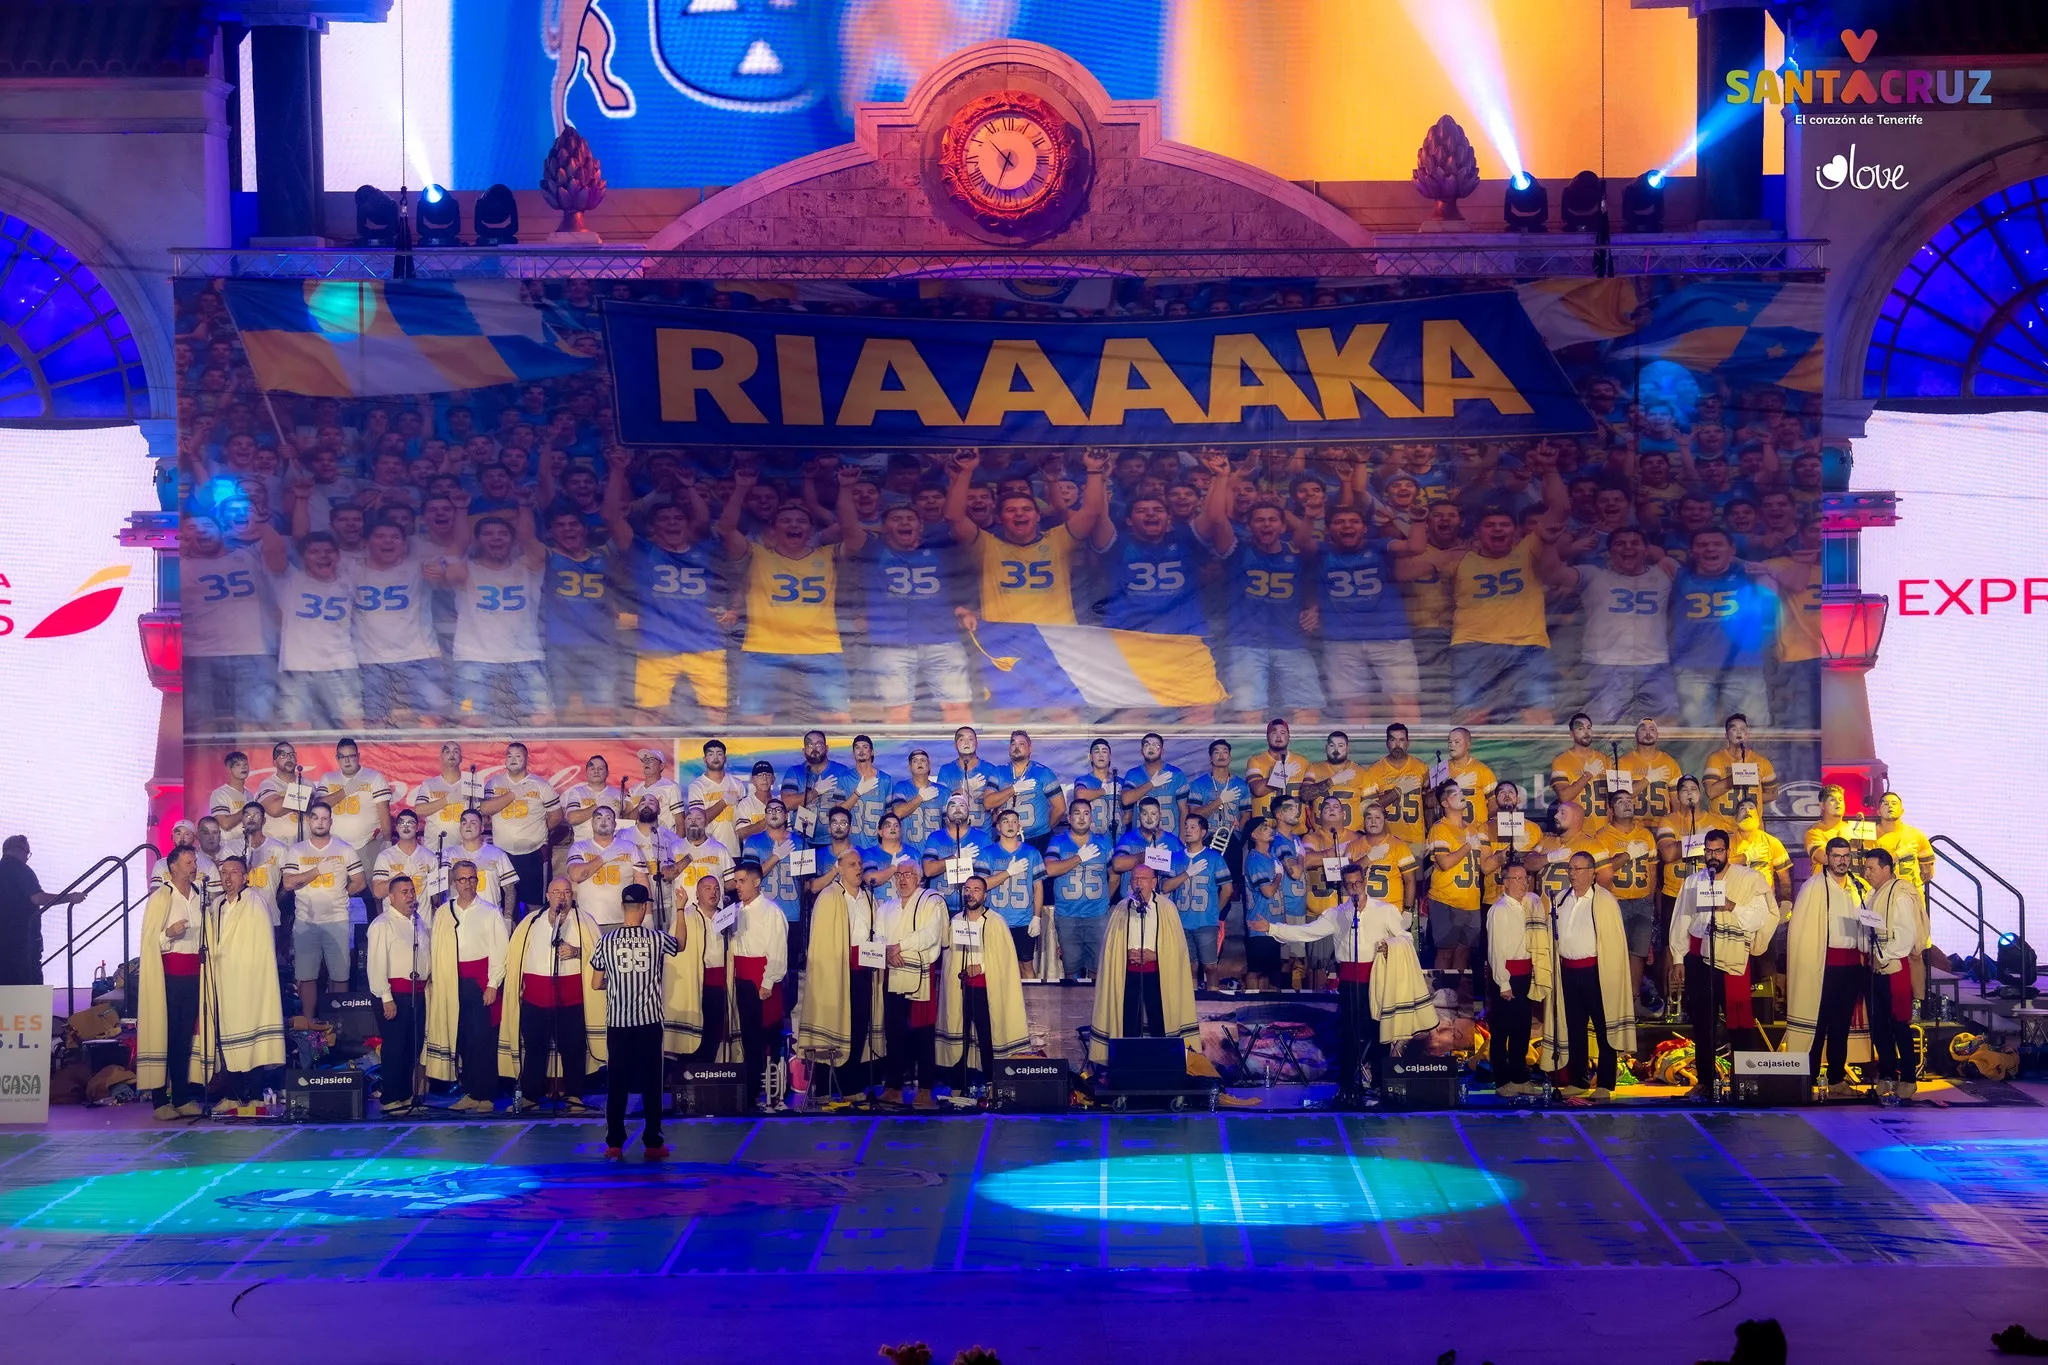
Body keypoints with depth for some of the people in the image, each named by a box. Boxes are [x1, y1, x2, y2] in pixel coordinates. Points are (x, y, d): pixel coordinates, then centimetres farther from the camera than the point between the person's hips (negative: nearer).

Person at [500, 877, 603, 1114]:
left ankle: (574, 1095, 6)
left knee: (573, 1047, -2)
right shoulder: (531, 923, 13)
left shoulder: (584, 922, 6)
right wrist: (518, 985, 6)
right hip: (535, 996, 2)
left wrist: (577, 951, -17)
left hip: (571, 996, -2)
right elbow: (516, 955, 13)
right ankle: (530, 1095, 10)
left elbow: (599, 953, -1)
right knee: (533, 1046, 3)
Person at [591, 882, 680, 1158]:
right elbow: (680, 945, 20)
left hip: (617, 1023, 0)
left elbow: (596, 984, 4)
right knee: (650, 1083, 5)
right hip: (649, 1022, 0)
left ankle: (614, 1143, 8)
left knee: (616, 1083, 7)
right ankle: (652, 1143, 6)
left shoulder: (607, 940, -4)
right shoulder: (657, 938, -3)